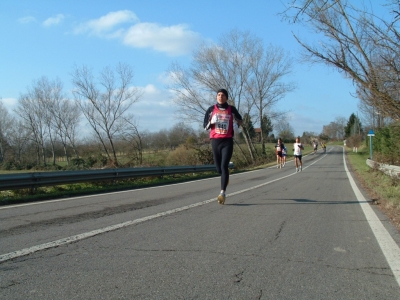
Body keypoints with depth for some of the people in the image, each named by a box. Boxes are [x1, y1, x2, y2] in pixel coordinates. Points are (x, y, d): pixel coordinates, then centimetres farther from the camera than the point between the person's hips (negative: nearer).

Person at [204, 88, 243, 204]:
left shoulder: (231, 109, 6)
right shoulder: (211, 109, 7)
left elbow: (240, 122, 22)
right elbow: (205, 126, 8)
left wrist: (237, 121, -1)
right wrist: (211, 122, -12)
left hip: (227, 141, -2)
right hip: (215, 141, 2)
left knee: (224, 166, -15)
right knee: (218, 167, 8)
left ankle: (222, 193, -20)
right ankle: (225, 177, 45)